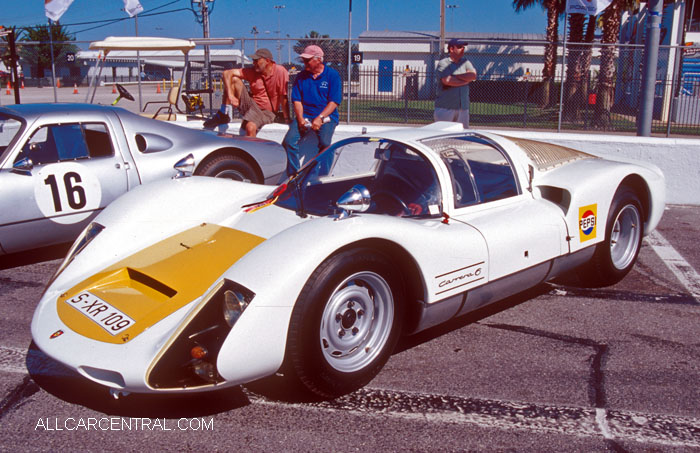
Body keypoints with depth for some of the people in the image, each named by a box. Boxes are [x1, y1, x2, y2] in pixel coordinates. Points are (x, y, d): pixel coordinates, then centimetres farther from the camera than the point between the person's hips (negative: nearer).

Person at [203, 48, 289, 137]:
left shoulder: (280, 71, -14)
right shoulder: (252, 71, -2)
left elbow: (284, 98, -16)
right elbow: (227, 73, -6)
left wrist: (288, 121, -16)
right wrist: (230, 95, -21)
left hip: (266, 111, -5)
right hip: (251, 104, 5)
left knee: (250, 127, -38)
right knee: (234, 79, -10)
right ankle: (223, 114, -8)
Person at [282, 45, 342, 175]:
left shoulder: (332, 75, 1)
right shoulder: (301, 76, 12)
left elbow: (334, 102, -5)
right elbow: (296, 100, 8)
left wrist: (320, 118, -18)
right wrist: (301, 119, -10)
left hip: (326, 117, -3)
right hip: (305, 116, 3)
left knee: (324, 143, -31)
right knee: (289, 141, -21)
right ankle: (293, 175, -13)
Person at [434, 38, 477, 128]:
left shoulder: (465, 62, 14)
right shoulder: (443, 63, -2)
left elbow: (473, 75, -3)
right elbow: (446, 80, -19)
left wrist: (454, 77, -9)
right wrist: (467, 79, -8)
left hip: (463, 107, 6)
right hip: (445, 107, -5)